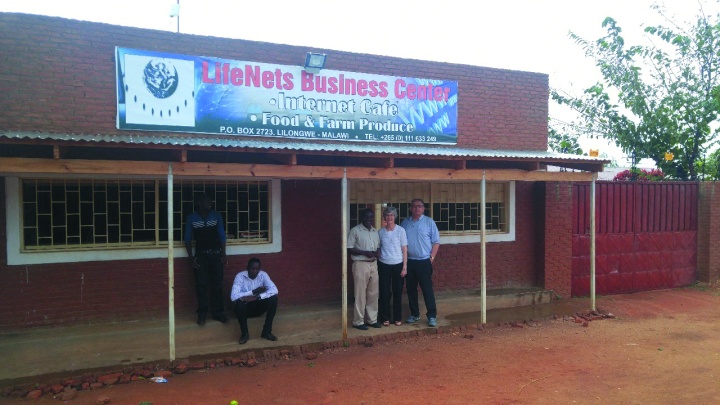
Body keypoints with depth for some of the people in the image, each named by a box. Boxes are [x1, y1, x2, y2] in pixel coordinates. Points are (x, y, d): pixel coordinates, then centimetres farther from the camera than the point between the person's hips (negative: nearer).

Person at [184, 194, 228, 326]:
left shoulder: (216, 215, 3)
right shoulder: (191, 218, -1)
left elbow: (222, 236, 6)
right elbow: (188, 239, 3)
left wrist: (223, 254, 1)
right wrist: (191, 258, -4)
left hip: (216, 254, 1)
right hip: (200, 255, -1)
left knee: (217, 284, 2)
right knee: (202, 285, -3)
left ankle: (218, 312, 11)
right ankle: (202, 314, 6)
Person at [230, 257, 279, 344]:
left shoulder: (263, 275, -10)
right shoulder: (240, 276, -17)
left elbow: (274, 290, -23)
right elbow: (233, 296, -29)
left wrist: (257, 297, -34)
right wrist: (253, 292, -29)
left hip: (258, 306, 2)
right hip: (245, 307, -2)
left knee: (273, 298, -24)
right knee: (239, 302, -35)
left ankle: (266, 331, -14)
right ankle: (244, 333, -15)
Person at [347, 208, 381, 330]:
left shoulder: (375, 232, 12)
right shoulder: (355, 231, -7)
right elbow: (349, 249, -10)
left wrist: (378, 252, -5)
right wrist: (365, 252, -19)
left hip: (374, 264, 6)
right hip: (360, 265, -6)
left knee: (373, 293, 10)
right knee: (360, 294, -1)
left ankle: (372, 319, 21)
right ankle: (358, 321, 9)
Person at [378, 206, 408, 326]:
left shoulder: (400, 230, -3)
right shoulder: (381, 232, 3)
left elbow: (404, 249, -2)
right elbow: (378, 249, 9)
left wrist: (404, 267, -6)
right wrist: (376, 266, 4)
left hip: (398, 265, -1)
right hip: (384, 265, 1)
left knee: (397, 292, 5)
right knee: (384, 292, 3)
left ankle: (398, 318, 18)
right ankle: (385, 318, 15)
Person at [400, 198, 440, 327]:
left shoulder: (429, 222, -1)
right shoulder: (405, 223, 8)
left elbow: (436, 242, -1)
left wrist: (431, 257, -8)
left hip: (424, 262, -3)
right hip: (409, 262, 4)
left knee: (427, 289, -4)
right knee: (411, 289, 10)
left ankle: (432, 316, 3)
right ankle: (414, 314, 22)